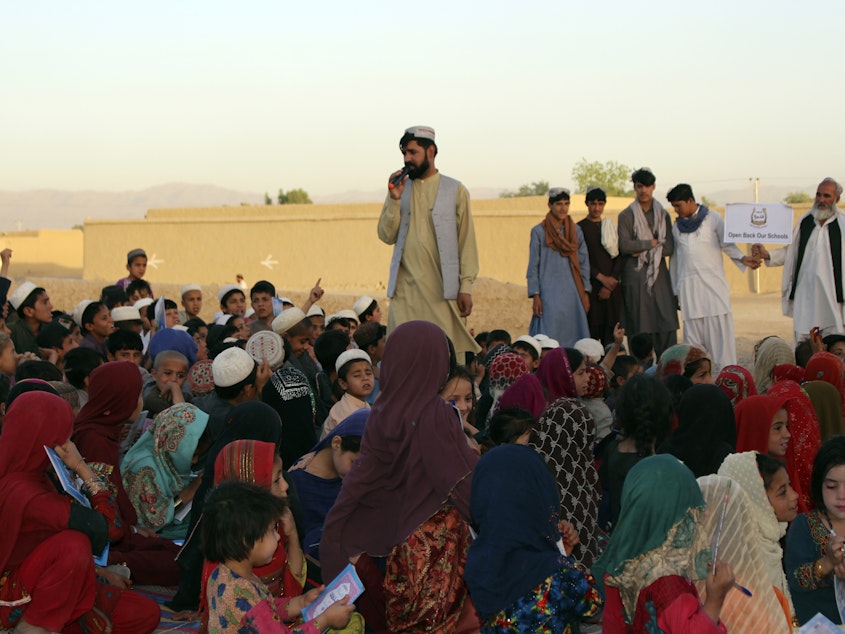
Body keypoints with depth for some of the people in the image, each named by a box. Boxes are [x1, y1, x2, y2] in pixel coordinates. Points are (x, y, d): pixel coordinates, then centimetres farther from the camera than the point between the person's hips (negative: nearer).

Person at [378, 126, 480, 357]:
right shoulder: (399, 189, 12)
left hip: (443, 290, -2)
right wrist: (394, 199, -7)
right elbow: (387, 236, 5)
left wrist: (466, 286, -6)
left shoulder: (455, 190, 4)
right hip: (405, 289, 3)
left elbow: (467, 241, 1)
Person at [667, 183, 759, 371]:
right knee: (692, 330, 0)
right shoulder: (676, 226, 15)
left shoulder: (713, 219, 5)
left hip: (713, 283, -3)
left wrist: (742, 258, -14)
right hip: (687, 285, 3)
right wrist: (675, 291, 17)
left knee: (720, 326, -8)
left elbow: (727, 244, 5)